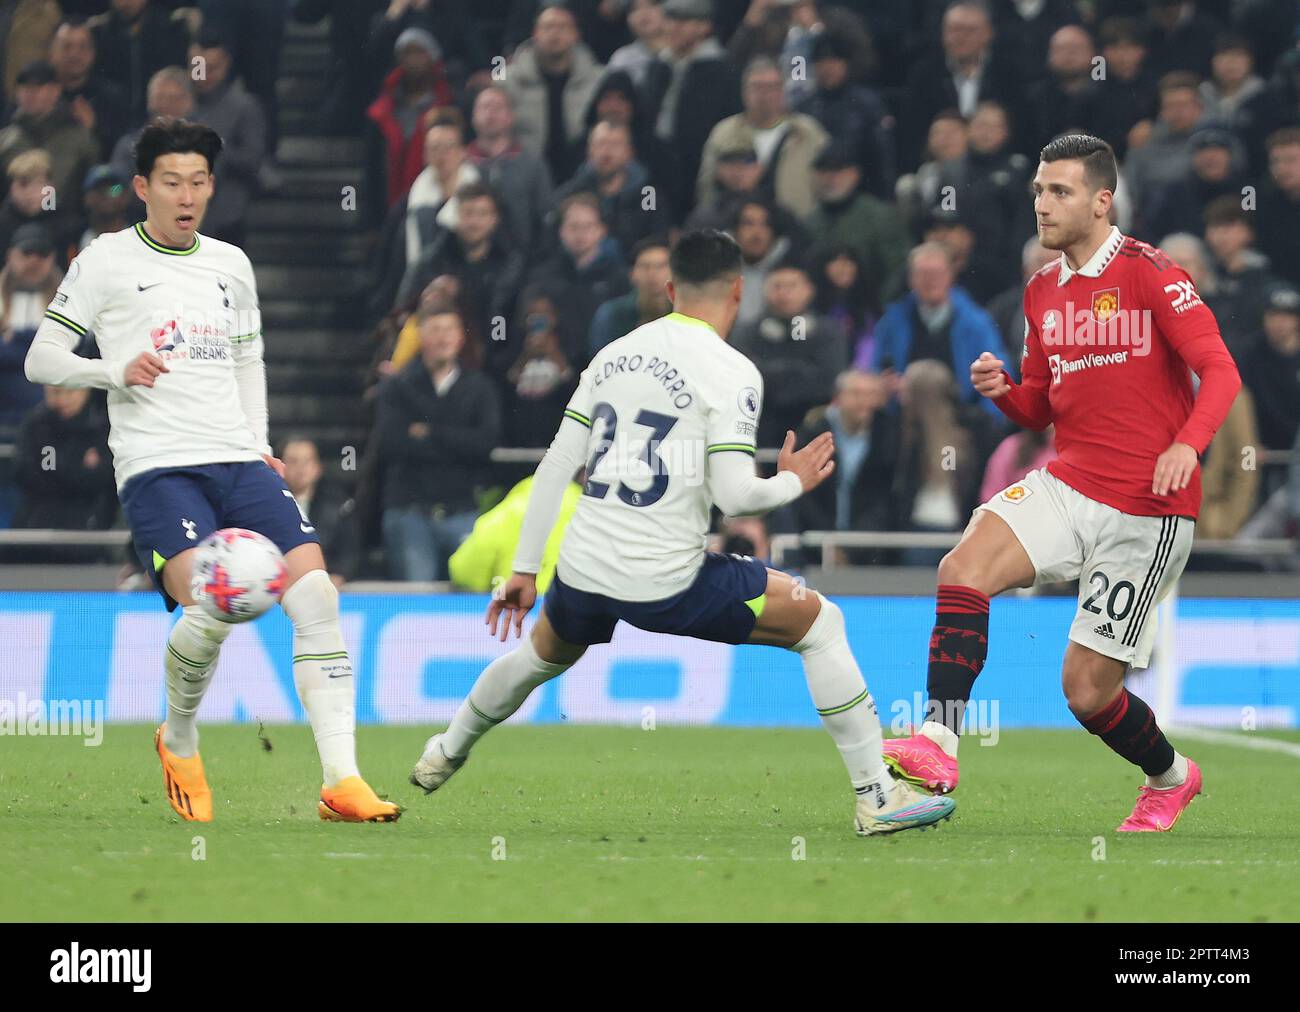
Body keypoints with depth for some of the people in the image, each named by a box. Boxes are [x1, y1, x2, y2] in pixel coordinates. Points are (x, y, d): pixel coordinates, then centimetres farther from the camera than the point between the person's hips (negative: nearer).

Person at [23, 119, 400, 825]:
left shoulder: (231, 264, 18)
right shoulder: (107, 261, 4)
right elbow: (41, 360, 5)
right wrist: (116, 371, -12)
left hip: (239, 463, 5)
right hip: (155, 468, -5)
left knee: (314, 594, -14)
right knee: (212, 607, -26)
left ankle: (341, 782, -13)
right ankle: (179, 745, 4)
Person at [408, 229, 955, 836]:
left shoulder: (615, 354, 9)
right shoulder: (730, 372, -9)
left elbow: (556, 467, 10)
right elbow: (733, 494, -17)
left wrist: (524, 570, 15)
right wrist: (791, 483, 4)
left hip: (583, 573, 6)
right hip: (666, 583, -6)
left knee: (545, 654, 38)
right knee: (821, 623, 5)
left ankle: (445, 753, 57)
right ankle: (877, 798, 2)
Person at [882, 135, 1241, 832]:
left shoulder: (1149, 273, -9)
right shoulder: (1042, 291, 12)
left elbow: (1220, 370, -14)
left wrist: (1186, 445, -31)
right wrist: (1004, 390, -2)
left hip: (1145, 507, -6)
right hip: (1066, 485, 6)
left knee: (1088, 689, -2)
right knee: (964, 566, -23)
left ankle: (1169, 776, 29)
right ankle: (937, 745, -26)